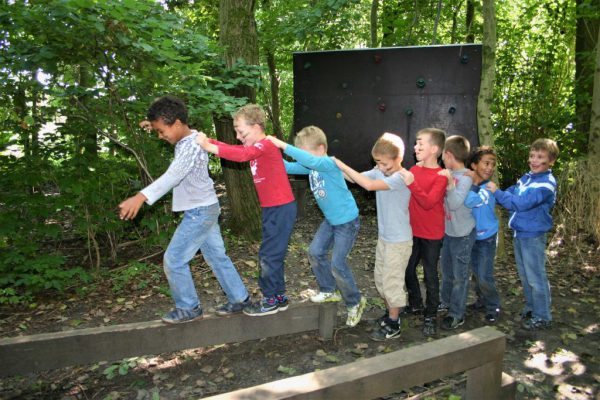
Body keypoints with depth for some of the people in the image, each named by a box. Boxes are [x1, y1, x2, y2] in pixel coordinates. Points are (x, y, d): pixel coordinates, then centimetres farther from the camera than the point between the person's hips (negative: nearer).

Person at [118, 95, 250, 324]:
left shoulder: (191, 146, -24)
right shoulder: (188, 139, 7)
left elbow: (172, 175, -40)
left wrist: (141, 197, -52)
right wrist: (154, 124, 14)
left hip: (199, 212, -10)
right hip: (205, 210, 10)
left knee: (174, 260, -1)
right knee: (217, 257, 16)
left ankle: (188, 308, 13)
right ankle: (239, 299, 26)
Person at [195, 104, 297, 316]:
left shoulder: (266, 145, -17)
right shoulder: (256, 147, 13)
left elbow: (241, 154, -33)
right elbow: (232, 148, 6)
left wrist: (209, 147, -34)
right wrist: (205, 139, -5)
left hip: (281, 209, -10)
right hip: (271, 209, 10)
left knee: (269, 255, -2)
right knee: (273, 255, 16)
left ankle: (270, 301, 10)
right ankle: (279, 296, 28)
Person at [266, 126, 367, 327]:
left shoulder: (329, 163, -25)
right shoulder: (312, 167, -1)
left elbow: (310, 160, -44)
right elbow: (289, 167, -2)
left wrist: (282, 145, -42)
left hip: (347, 221, -9)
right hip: (331, 220, 9)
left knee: (337, 264, -7)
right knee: (315, 252, 8)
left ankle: (355, 302, 15)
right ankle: (329, 291, 28)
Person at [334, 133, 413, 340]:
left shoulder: (401, 177, -24)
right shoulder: (379, 172, 0)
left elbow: (369, 185, -35)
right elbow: (355, 178, -1)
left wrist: (341, 165, -31)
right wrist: (337, 167, -16)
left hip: (399, 240, -8)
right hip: (384, 237, 8)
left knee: (391, 281, 2)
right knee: (380, 278, 19)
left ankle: (394, 326, 18)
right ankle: (390, 313, 39)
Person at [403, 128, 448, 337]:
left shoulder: (440, 176, -16)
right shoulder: (414, 170, 2)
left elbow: (428, 202, -28)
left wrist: (410, 182, -33)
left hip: (432, 235, -6)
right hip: (412, 231, 6)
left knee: (430, 275, 6)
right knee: (408, 269, 16)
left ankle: (430, 316, 21)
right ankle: (415, 304, 37)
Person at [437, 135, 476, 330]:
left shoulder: (465, 177, -20)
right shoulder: (448, 174, 1)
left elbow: (455, 203, -30)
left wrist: (450, 183, -39)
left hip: (462, 234, -8)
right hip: (448, 231, 8)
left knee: (460, 275, 4)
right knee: (447, 270, 21)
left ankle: (457, 314, 15)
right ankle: (447, 302, 39)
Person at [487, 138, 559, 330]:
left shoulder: (546, 183, -19)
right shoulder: (527, 177, 7)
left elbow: (520, 203, -26)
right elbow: (511, 193, 14)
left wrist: (497, 192, -19)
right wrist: (494, 193, -2)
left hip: (533, 236, -8)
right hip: (519, 233, 8)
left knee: (536, 277, 2)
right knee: (524, 275, 19)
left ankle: (542, 316, 16)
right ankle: (531, 307, 36)